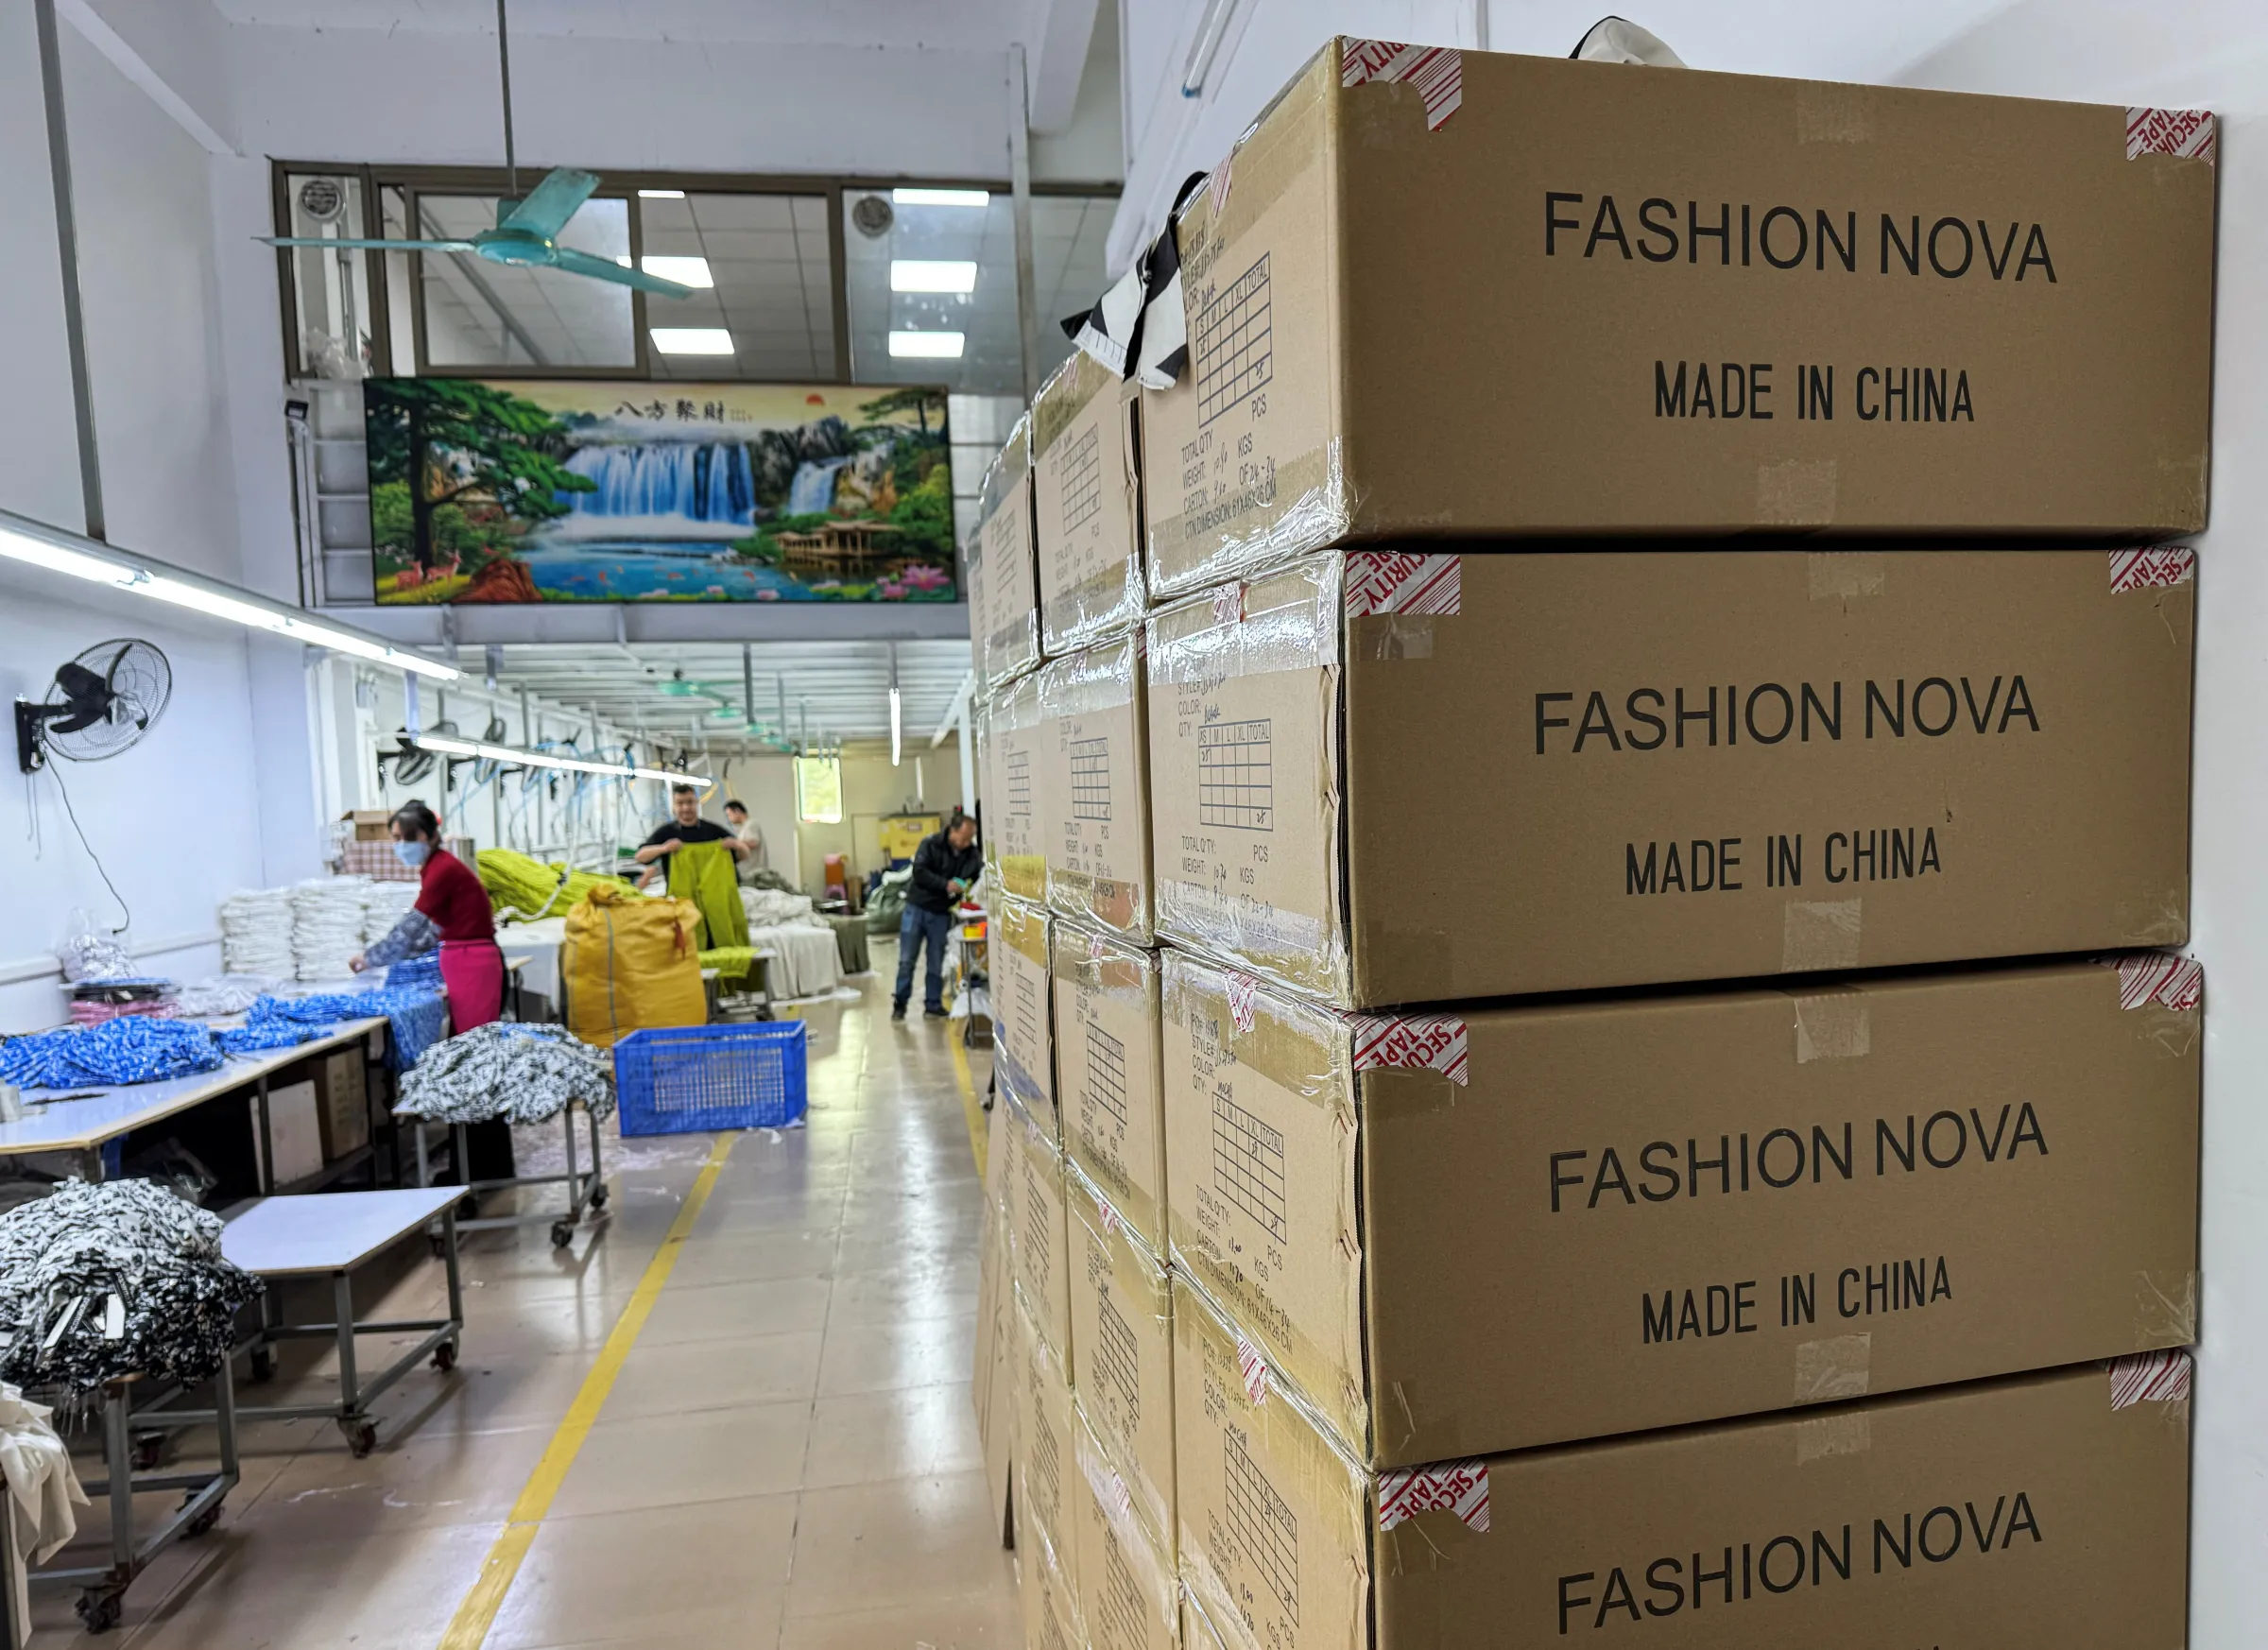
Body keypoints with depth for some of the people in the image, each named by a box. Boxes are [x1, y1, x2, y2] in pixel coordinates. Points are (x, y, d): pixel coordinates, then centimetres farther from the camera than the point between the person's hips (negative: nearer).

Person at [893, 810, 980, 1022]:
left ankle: (933, 1006, 17)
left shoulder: (972, 855, -5)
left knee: (936, 964, 6)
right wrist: (945, 885, -28)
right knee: (906, 960, 3)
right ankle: (899, 1004, 15)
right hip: (917, 908, -2)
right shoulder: (931, 844, -12)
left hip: (942, 913, 2)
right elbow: (919, 871, -20)